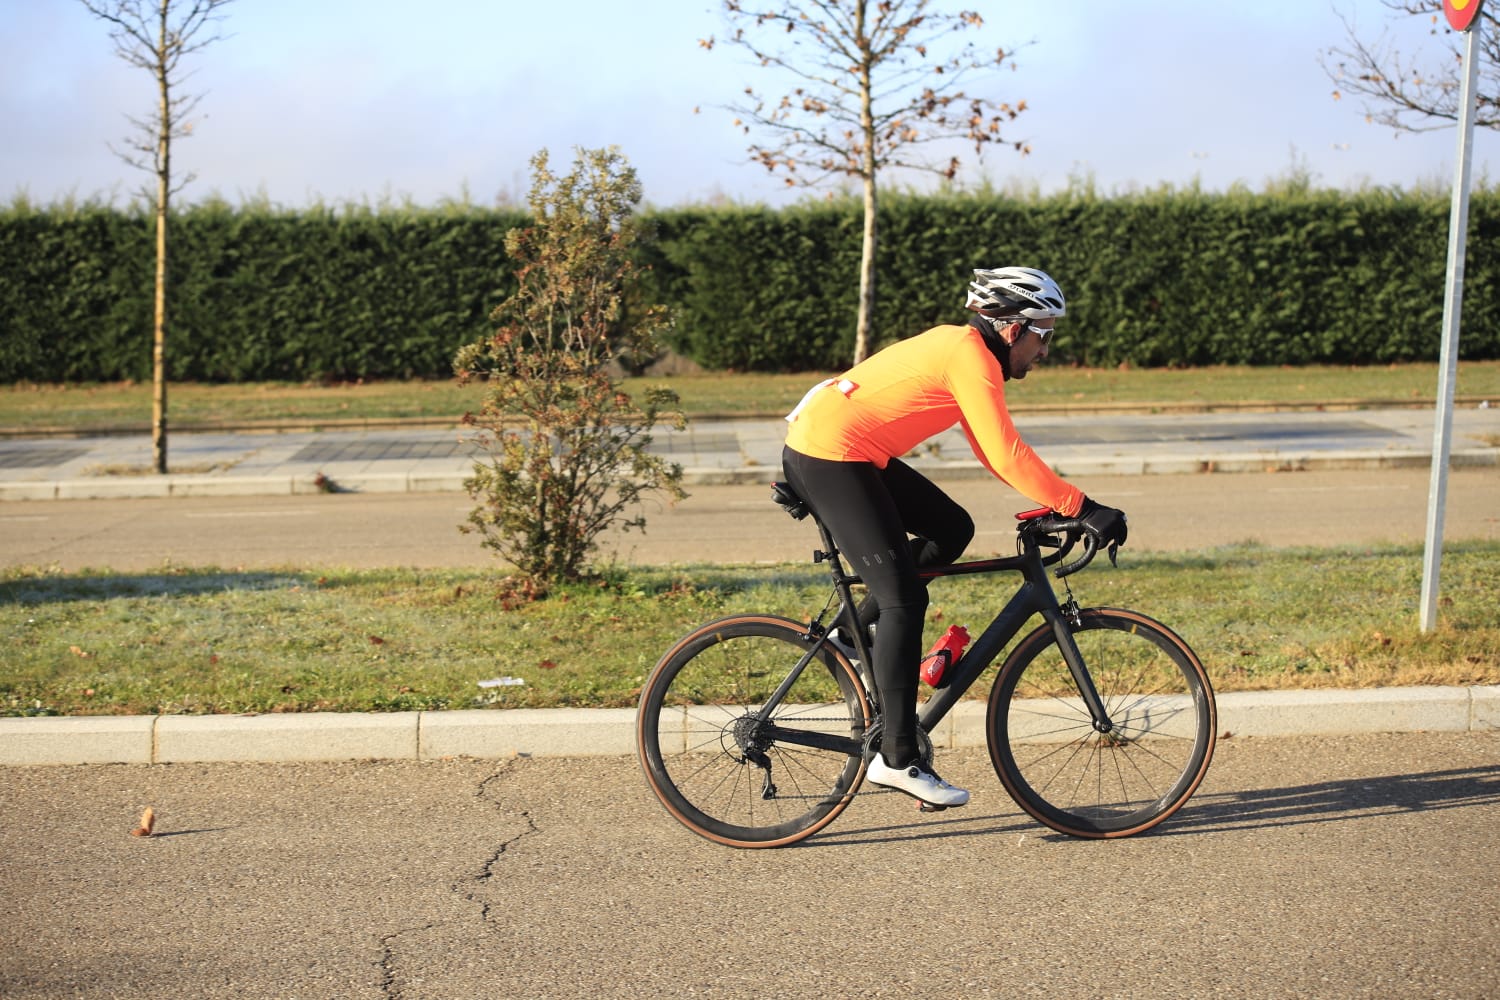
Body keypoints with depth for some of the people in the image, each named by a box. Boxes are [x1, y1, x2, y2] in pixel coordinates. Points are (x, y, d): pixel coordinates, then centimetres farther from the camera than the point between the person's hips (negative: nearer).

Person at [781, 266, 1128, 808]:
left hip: (853, 455, 10)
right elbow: (1008, 456, -22)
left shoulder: (965, 349, 16)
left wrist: (1057, 499, 11)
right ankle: (898, 759, -7)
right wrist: (1082, 508, -19)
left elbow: (993, 452, 19)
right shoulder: (971, 356, -14)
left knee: (952, 529, 14)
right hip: (828, 453, -10)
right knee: (904, 597, -9)